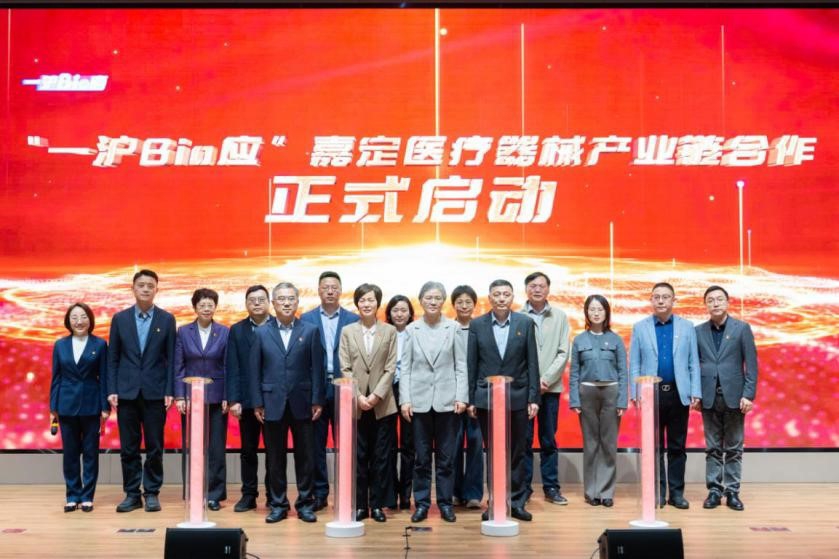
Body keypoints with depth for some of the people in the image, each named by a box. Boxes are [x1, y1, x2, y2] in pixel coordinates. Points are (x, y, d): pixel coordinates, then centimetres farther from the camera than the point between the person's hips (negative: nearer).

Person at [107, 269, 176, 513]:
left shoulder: (167, 319, 2)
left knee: (154, 447, 3)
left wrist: (170, 391, -6)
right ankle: (132, 494, 14)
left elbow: (171, 358, 1)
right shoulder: (120, 318, 5)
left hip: (155, 393, -1)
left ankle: (152, 493, 13)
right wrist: (111, 390, -2)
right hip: (126, 392, 1)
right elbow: (113, 358, 6)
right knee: (128, 448, 5)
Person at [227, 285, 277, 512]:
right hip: (247, 400, 2)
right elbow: (232, 369, 2)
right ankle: (248, 495, 18)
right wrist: (233, 400, -5)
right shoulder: (237, 330, 6)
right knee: (248, 451, 9)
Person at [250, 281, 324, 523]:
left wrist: (317, 401, -4)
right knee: (275, 458, 6)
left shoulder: (310, 331, 3)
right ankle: (278, 505, 17)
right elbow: (255, 370, 4)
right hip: (273, 404, 1)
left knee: (305, 456, 5)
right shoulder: (261, 333, 5)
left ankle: (305, 503, 16)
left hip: (302, 404, 0)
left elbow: (316, 368, 1)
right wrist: (257, 403, -2)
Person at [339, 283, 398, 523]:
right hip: (356, 405, 0)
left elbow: (390, 368, -1)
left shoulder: (390, 331, 4)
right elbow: (345, 369, 1)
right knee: (358, 457, 4)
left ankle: (377, 505, 13)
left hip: (383, 404, 0)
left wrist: (376, 395, -11)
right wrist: (358, 396, -10)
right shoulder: (347, 332, 6)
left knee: (381, 457, 4)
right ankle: (360, 505, 13)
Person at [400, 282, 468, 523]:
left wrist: (461, 397, -6)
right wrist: (405, 399, -3)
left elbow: (461, 365, 1)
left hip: (447, 400, 0)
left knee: (446, 456, 6)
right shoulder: (411, 329, 3)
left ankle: (445, 503, 17)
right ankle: (422, 503, 16)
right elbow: (405, 367, 3)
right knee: (421, 457, 6)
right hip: (420, 401, 0)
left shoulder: (454, 328, 2)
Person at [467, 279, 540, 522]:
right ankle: (496, 502, 15)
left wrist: (533, 398, -4)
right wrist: (470, 399, 0)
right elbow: (471, 364, 2)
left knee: (517, 453, 6)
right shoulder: (477, 325, 1)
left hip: (517, 397, 0)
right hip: (486, 398, 0)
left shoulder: (525, 323, 1)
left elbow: (532, 363, 1)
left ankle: (517, 502, 16)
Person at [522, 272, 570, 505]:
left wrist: (545, 379, -8)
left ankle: (551, 487, 14)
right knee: (523, 439, 3)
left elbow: (563, 353, 2)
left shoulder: (560, 316, 6)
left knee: (548, 440, 7)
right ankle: (523, 487, 11)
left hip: (550, 387, 2)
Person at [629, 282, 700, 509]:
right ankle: (657, 491, 13)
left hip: (679, 394, 0)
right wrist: (635, 393, -4)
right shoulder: (640, 327, 5)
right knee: (654, 446, 5)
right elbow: (634, 364, 3)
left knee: (677, 446, 6)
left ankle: (676, 492, 13)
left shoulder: (687, 327, 6)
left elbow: (693, 363, 4)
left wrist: (695, 393, -3)